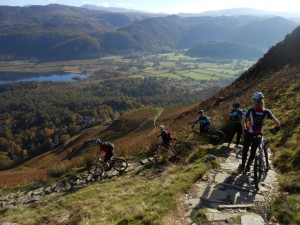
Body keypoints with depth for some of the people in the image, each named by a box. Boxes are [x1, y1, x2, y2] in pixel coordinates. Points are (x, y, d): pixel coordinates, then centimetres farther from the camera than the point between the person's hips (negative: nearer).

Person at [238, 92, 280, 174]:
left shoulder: (250, 110, -13)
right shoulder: (266, 112, -9)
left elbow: (242, 121, -15)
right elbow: (277, 123, -8)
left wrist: (245, 128, 3)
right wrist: (276, 128, 14)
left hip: (249, 133, -1)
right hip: (258, 134, 2)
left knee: (245, 150, 17)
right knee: (253, 151, 19)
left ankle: (242, 166, 25)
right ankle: (247, 167, 25)